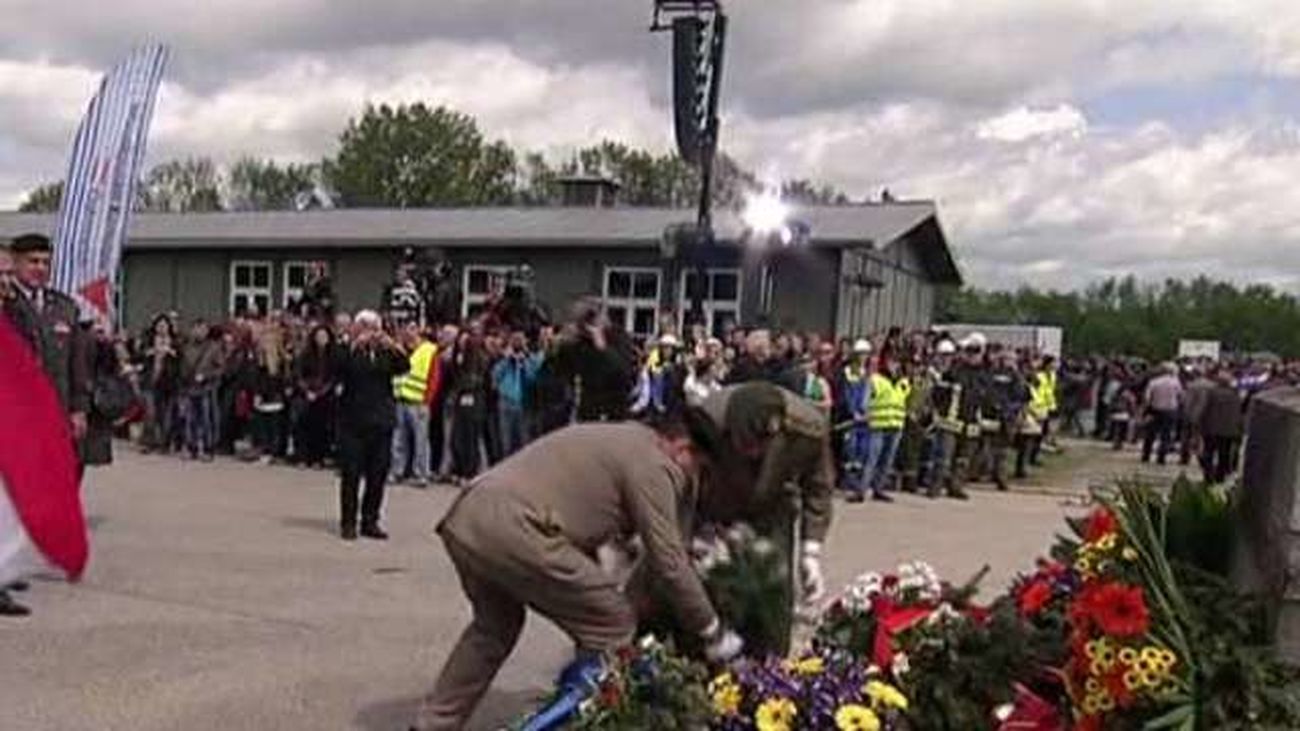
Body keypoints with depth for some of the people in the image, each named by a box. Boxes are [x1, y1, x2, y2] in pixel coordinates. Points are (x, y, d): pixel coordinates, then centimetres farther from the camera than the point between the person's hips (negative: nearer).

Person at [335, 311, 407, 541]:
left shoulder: (385, 353, 10)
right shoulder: (349, 352, 3)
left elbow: (404, 367, -6)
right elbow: (338, 369, -16)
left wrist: (392, 346, -21)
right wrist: (354, 346, -24)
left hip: (382, 421, 3)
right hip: (353, 420, -3)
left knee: (378, 474, 5)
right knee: (351, 473, -1)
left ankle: (370, 521, 15)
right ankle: (348, 522, 8)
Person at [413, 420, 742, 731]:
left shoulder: (620, 440, 28)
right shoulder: (651, 463, 1)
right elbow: (669, 562, -1)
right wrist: (713, 632, 11)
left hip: (462, 519, 10)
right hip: (511, 530, -10)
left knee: (495, 625, 32)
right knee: (612, 625, 3)